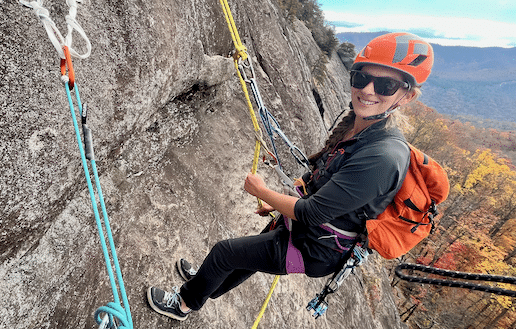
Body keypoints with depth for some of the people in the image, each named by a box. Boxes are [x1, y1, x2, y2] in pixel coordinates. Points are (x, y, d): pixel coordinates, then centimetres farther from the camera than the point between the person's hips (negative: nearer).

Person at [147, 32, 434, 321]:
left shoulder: (384, 157, -33)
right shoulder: (354, 125, -5)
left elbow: (312, 213, -30)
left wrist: (261, 190, -15)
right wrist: (277, 205, 13)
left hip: (312, 251, -8)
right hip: (298, 225, 8)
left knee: (223, 252, 4)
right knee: (251, 253, 29)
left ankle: (185, 303, 36)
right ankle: (209, 286, 61)